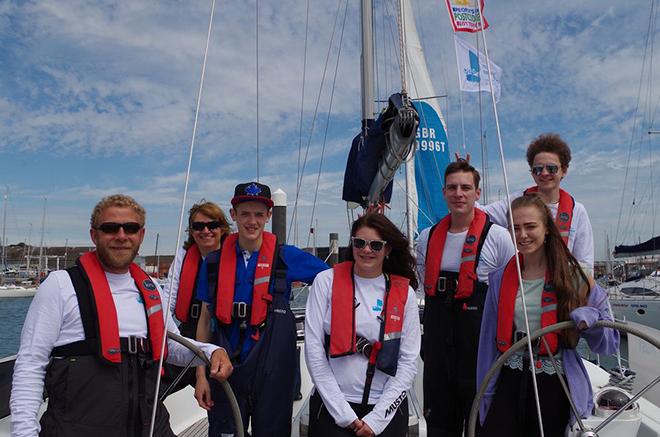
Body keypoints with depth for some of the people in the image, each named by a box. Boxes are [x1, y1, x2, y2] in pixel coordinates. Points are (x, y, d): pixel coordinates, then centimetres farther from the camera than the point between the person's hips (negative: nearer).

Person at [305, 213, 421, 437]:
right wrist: (343, 413, -8)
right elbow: (313, 349, -6)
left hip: (387, 408, 1)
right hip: (332, 405, -1)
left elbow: (409, 361, 0)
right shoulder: (326, 281, -3)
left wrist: (376, 418, -5)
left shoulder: (404, 293, 0)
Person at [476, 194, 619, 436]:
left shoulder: (573, 276, -4)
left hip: (554, 386, -2)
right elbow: (489, 341, 6)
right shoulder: (500, 279, 3)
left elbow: (609, 342, -3)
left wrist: (589, 317, -24)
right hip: (510, 382, 2)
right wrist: (485, 394, 5)